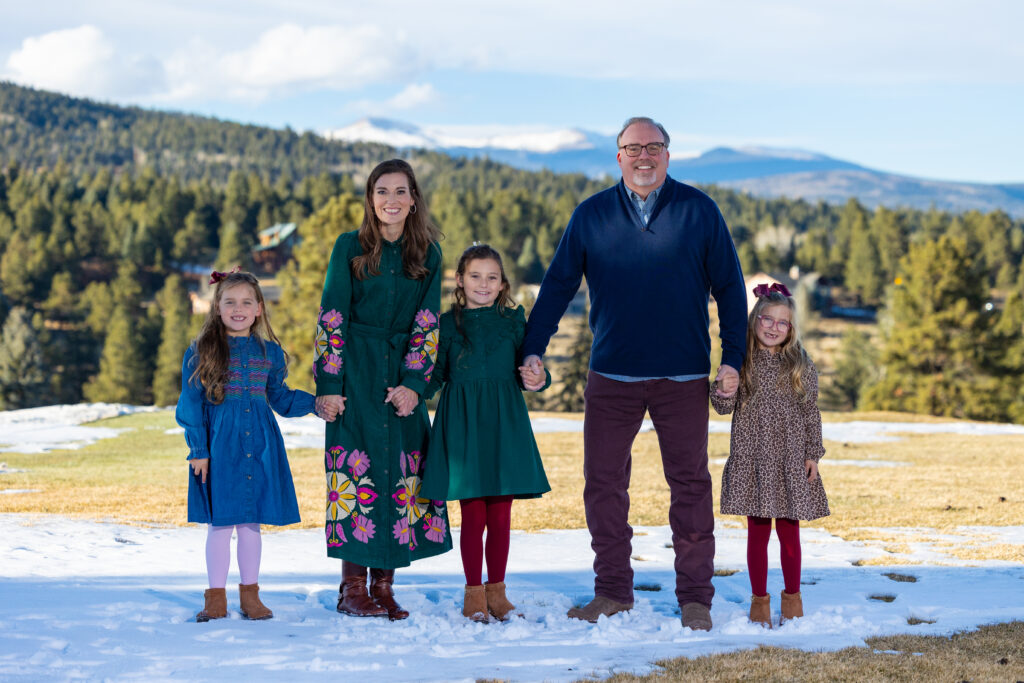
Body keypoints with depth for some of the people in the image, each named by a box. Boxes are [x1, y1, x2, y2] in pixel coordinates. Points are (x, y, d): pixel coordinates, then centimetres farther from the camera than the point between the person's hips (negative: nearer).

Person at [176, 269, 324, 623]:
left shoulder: (269, 352, 9)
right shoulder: (201, 351, 0)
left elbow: (280, 398, 16)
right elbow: (191, 405, 0)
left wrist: (315, 402, 1)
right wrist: (198, 450, -6)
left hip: (260, 449, 3)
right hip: (219, 447, -3)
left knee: (251, 522, 9)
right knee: (220, 523, 1)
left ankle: (250, 594, 20)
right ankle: (216, 597, 13)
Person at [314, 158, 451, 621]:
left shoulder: (428, 253, 7)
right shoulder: (349, 248, 0)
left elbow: (427, 323, 3)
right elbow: (331, 318, -3)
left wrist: (413, 383, -8)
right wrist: (328, 384, -9)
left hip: (403, 375, 3)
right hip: (355, 373, -3)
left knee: (402, 473, -1)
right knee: (357, 469, -6)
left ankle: (383, 587, 7)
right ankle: (353, 588, 1)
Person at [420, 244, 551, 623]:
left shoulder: (514, 320, 8)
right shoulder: (448, 323, 5)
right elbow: (435, 375, 6)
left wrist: (537, 378, -13)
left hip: (504, 422, 2)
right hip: (463, 422, -1)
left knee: (501, 515, 5)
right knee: (473, 515, -1)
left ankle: (496, 590, 18)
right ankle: (474, 591, 12)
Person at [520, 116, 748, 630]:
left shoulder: (698, 211, 3)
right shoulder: (591, 215, 6)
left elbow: (729, 286, 5)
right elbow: (557, 285, 9)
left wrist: (732, 357, -3)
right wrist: (533, 349, 1)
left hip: (684, 377, -1)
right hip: (611, 376, 1)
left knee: (690, 485, 3)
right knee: (603, 483, 3)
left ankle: (695, 597, 13)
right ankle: (612, 591, 15)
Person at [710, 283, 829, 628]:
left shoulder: (801, 365, 4)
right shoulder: (742, 361, 2)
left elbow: (811, 412, 7)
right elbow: (725, 408, 4)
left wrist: (813, 454, 3)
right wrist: (723, 392, -18)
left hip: (790, 460, 0)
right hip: (752, 460, 0)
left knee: (789, 530, 6)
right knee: (757, 531, 3)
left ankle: (792, 595, 21)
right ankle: (759, 598, 14)